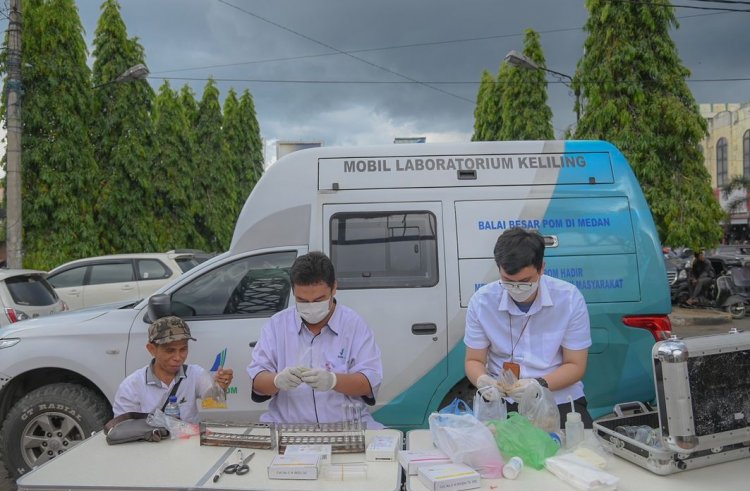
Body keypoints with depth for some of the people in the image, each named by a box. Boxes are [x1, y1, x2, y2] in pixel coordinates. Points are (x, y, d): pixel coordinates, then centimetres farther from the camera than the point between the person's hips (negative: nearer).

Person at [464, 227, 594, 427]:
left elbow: (575, 366, -3)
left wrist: (539, 385, -22)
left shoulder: (569, 299, -8)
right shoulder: (481, 301, -6)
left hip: (560, 399, 1)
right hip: (501, 401, 0)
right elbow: (473, 361, 4)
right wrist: (483, 380, -20)